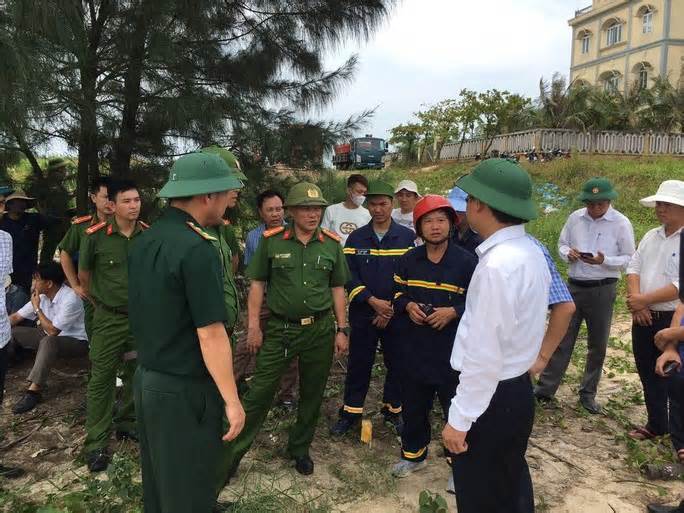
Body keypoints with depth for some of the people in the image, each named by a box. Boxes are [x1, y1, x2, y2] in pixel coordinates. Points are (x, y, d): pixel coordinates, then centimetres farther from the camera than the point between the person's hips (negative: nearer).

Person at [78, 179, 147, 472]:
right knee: (101, 379, 1)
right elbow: (84, 276, 5)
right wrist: (101, 303, 11)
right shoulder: (95, 236, -10)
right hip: (109, 319, -2)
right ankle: (97, 443, 11)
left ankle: (126, 423, 33)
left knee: (135, 375, 14)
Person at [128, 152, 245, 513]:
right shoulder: (196, 249, -23)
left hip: (146, 378, 8)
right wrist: (231, 400, -17)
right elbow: (210, 335, -23)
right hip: (184, 389, -8)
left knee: (158, 481, 23)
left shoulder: (145, 241, 4)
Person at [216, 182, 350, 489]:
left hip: (319, 330, 2)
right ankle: (231, 455, 13)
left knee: (312, 394, 13)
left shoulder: (331, 244, 2)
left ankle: (300, 449, 33)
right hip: (279, 329, -2)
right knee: (259, 392, 0)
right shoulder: (271, 241, -4)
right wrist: (253, 325, -5)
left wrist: (342, 330, 4)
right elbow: (257, 284, 0)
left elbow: (337, 289, 7)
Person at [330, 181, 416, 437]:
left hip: (396, 316, 0)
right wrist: (373, 301, -15)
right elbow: (349, 276, -3)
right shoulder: (356, 238, 3)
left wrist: (392, 309, -9)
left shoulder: (407, 237, -1)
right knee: (358, 365, 8)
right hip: (363, 314, 1)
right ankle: (351, 412, 21)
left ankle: (393, 411, 28)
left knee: (396, 365, 10)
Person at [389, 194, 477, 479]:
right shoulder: (408, 260, 4)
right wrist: (407, 305, -7)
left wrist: (453, 312, -18)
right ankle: (413, 454, 38)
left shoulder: (467, 261, -8)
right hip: (414, 348, 4)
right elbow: (397, 292, 14)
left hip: (452, 351, -3)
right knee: (413, 405, 17)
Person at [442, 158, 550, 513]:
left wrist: (459, 419, -18)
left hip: (492, 396, -9)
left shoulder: (496, 266, -27)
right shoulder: (531, 252, 3)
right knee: (512, 484, 26)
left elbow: (484, 355, -25)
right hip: (519, 387, 9)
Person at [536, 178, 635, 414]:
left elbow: (629, 259, -5)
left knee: (597, 345, 10)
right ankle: (545, 388, 12)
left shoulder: (621, 223, -7)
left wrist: (604, 261, -22)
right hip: (574, 286, 2)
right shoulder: (575, 218, 1)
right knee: (561, 338, 5)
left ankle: (588, 394, 25)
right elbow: (562, 244, 11)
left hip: (602, 290, -2)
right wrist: (568, 253, -11)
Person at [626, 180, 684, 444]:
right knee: (648, 375, 18)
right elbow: (633, 268, 5)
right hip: (643, 318, 7)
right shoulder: (651, 236, 8)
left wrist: (644, 300, -18)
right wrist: (636, 300, -11)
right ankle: (656, 424, 35)